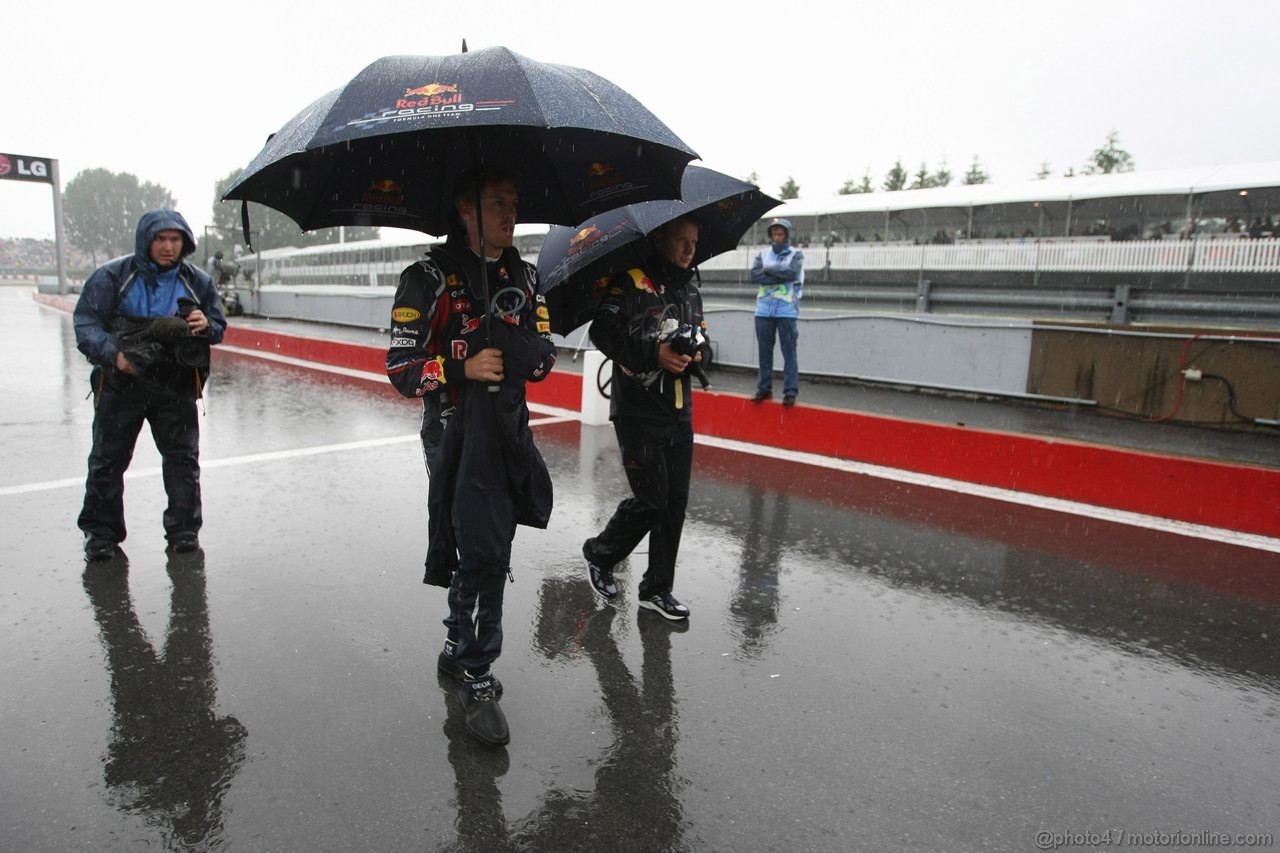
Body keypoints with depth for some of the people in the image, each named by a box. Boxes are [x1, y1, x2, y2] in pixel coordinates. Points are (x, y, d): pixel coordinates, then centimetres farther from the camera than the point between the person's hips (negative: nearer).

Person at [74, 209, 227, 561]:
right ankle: (100, 530, 22)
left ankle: (184, 528, 15)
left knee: (183, 458, 3)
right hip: (120, 385, -1)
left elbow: (218, 328, 12)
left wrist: (206, 326, -13)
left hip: (176, 387, 1)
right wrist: (113, 353, -22)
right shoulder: (112, 276, -3)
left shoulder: (197, 281, 5)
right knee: (107, 460, 7)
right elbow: (86, 324, -4)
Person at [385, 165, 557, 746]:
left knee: (486, 549, 14)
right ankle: (477, 681, 8)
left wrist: (529, 353, -12)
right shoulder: (430, 278, -6)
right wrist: (463, 367, -21)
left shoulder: (522, 276, 11)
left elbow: (545, 352, 11)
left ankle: (458, 650, 35)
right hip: (456, 432, -6)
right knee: (483, 552, -9)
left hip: (509, 429, 6)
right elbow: (400, 368, -8)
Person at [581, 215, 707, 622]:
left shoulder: (691, 290, 15)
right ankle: (599, 552, 23)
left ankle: (657, 589, 19)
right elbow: (602, 332, -15)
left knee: (676, 502, 6)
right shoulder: (631, 283, -8)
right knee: (650, 500, -6)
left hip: (680, 415, 7)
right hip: (638, 413, -7)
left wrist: (697, 353, -2)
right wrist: (655, 353, -22)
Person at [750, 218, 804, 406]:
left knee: (789, 352, -3)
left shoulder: (796, 254, 3)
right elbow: (754, 275, -5)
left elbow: (792, 272, -17)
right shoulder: (763, 253, 11)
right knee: (764, 352, 9)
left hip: (787, 311, -3)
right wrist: (781, 276, -12)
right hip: (764, 310, 3)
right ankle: (764, 388, 18)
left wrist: (768, 269, -6)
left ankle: (790, 391, 0)